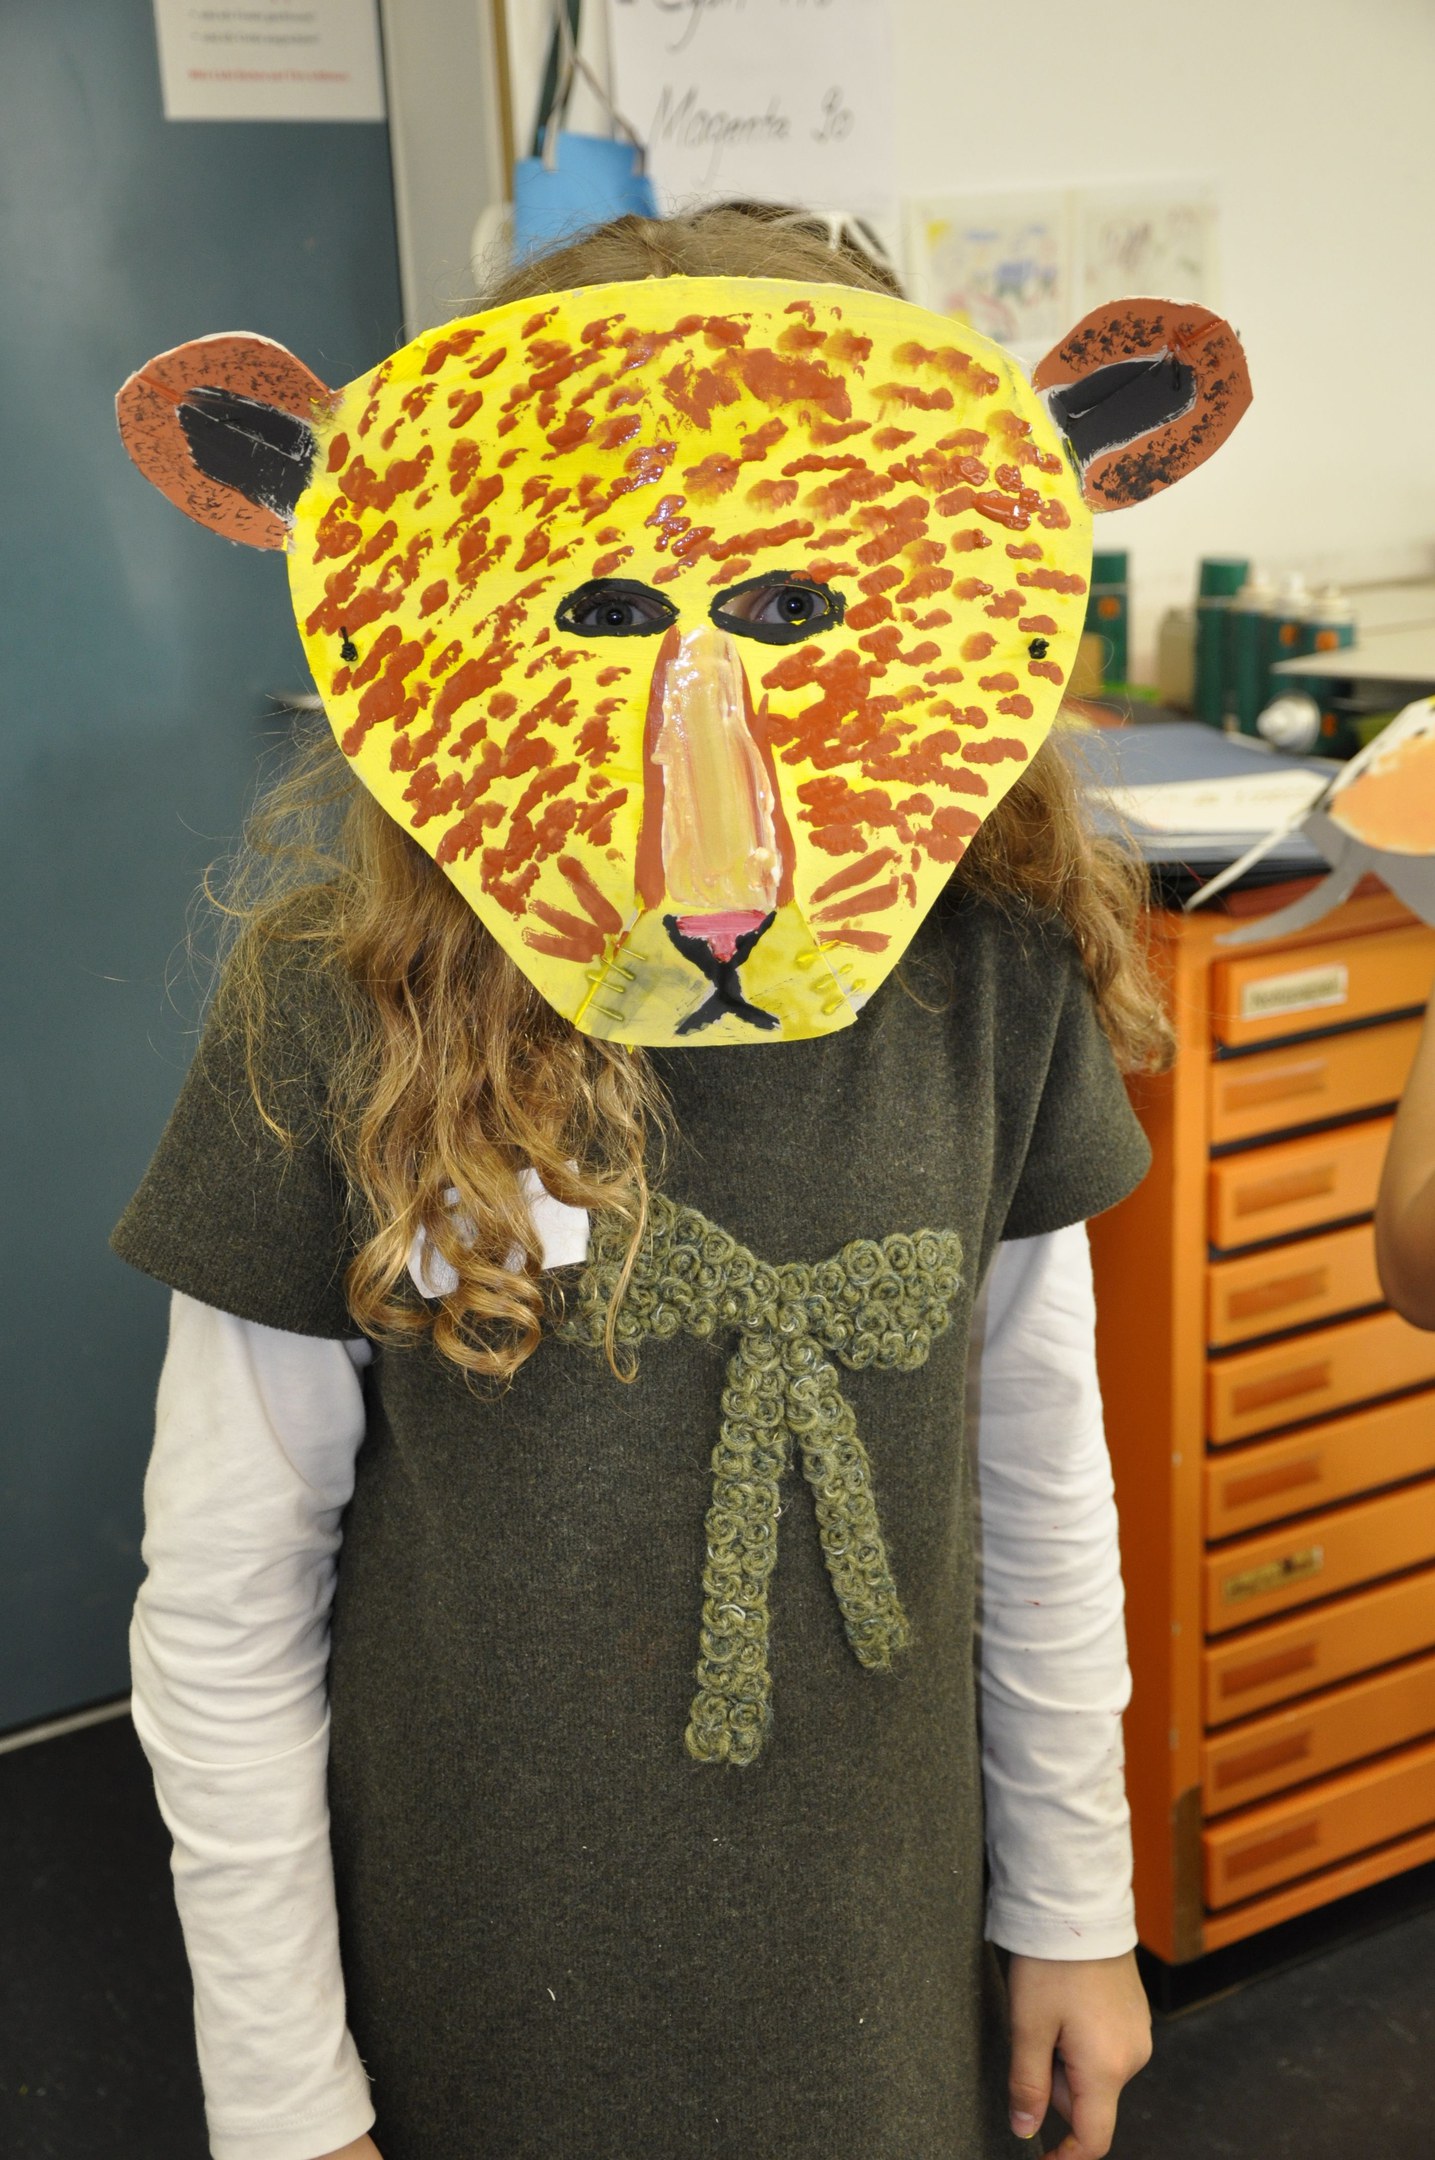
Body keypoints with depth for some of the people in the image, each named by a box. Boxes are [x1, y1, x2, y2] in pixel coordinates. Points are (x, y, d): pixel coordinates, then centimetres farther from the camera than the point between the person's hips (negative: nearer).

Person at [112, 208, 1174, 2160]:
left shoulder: (993, 980, -13)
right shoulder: (345, 1012, -20)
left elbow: (1043, 1480, -1)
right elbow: (226, 1607, -11)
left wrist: (1077, 1908, 8)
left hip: (882, 1960, 2)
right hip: (487, 1981, -2)